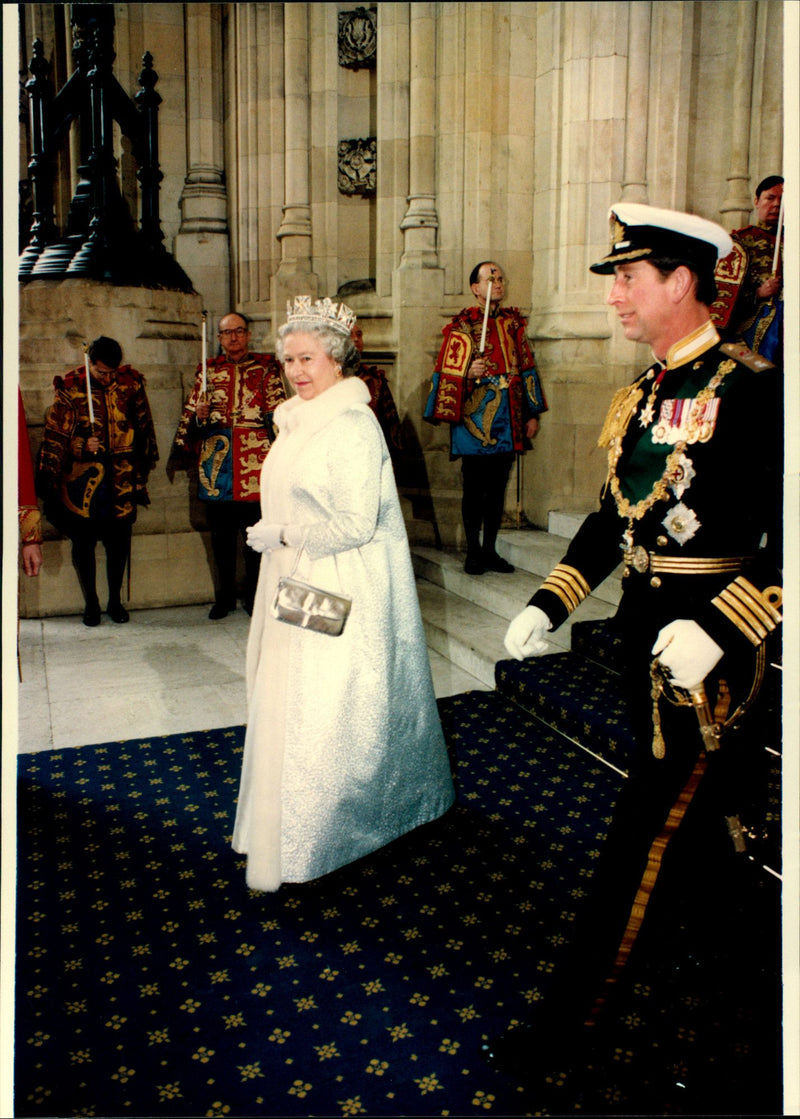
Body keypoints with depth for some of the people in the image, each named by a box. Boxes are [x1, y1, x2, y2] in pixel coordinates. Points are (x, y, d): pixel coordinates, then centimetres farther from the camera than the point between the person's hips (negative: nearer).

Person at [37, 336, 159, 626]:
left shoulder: (130, 382, 2)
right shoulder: (69, 389, -4)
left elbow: (144, 426, 12)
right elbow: (55, 436, 2)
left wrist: (140, 473, 12)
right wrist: (82, 447, -14)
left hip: (121, 479, 2)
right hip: (82, 478, -1)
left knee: (119, 541, 6)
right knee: (84, 541, 4)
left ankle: (115, 600, 24)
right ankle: (91, 603, 21)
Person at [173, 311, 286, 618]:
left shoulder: (266, 368, 8)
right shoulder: (208, 371, 15)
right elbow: (189, 415, 18)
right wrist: (199, 417, -4)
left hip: (255, 461, -3)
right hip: (216, 464, 3)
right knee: (221, 535, 9)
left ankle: (254, 597, 14)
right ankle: (225, 596, 23)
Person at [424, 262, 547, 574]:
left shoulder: (513, 322, 12)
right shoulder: (462, 326, -3)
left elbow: (526, 368, 15)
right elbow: (448, 372, -5)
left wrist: (532, 413, 13)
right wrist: (469, 373, -25)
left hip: (507, 420, 5)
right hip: (475, 417, -5)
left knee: (498, 487, 9)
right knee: (474, 489, 0)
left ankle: (490, 550, 18)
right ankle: (473, 552, 10)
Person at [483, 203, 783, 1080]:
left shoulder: (749, 393, -17)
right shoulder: (638, 399, 8)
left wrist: (714, 629, -29)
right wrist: (548, 604, 5)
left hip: (710, 640, -8)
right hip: (643, 628, 8)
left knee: (644, 825, 0)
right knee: (694, 794, 26)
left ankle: (571, 1015, 13)